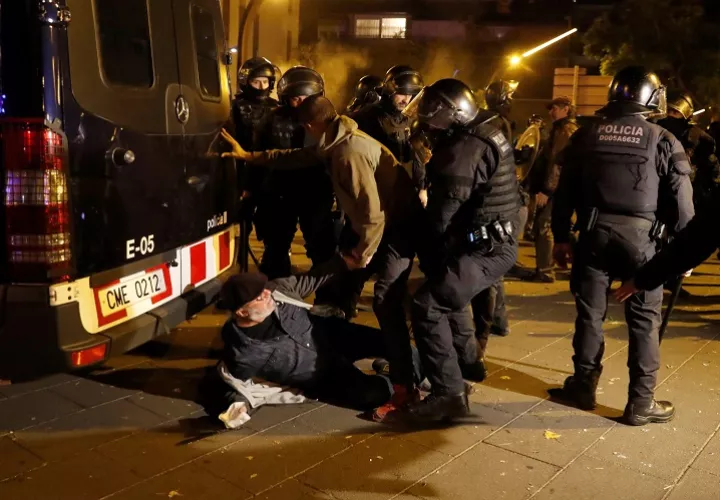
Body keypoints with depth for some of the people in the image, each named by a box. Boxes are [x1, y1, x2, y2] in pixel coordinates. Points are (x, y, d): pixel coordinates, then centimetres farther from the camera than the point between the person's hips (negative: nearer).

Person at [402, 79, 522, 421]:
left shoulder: (464, 151, -21)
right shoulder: (486, 134, 11)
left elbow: (441, 215, -18)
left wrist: (428, 250, -1)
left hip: (484, 250, -11)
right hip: (495, 241, 11)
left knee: (427, 306, -16)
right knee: (446, 295, 28)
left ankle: (449, 392, -14)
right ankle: (466, 358, 44)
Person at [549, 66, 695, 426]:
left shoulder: (586, 134, 8)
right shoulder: (662, 140, 0)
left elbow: (565, 190, 7)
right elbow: (681, 200, -2)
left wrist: (560, 236, 13)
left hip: (595, 232, 3)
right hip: (640, 235, -2)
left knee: (590, 311, 13)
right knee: (644, 319, 6)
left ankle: (583, 385, 23)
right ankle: (641, 403, 12)